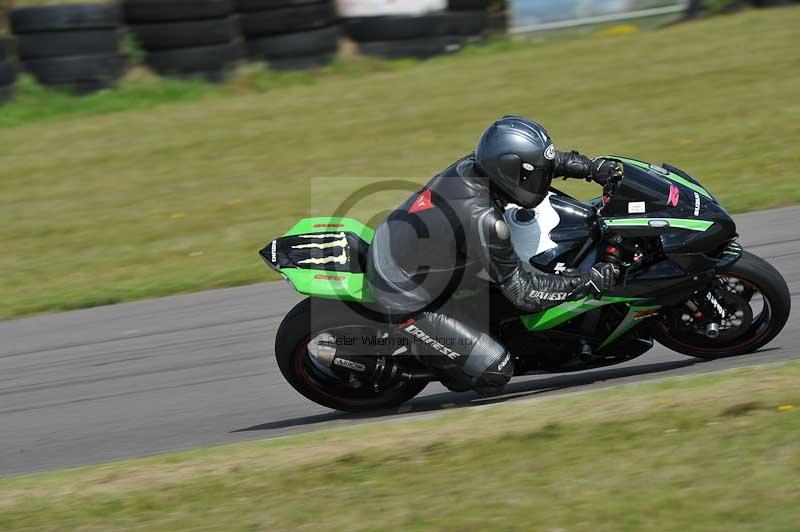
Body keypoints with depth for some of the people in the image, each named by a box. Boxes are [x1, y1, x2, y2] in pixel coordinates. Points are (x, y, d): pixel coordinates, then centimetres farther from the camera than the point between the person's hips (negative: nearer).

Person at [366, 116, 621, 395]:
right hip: (404, 303, -9)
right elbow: (521, 291, -22)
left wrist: (591, 167, 4)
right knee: (496, 370, -12)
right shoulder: (483, 221, -31)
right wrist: (590, 281, -20)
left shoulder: (470, 165, -9)